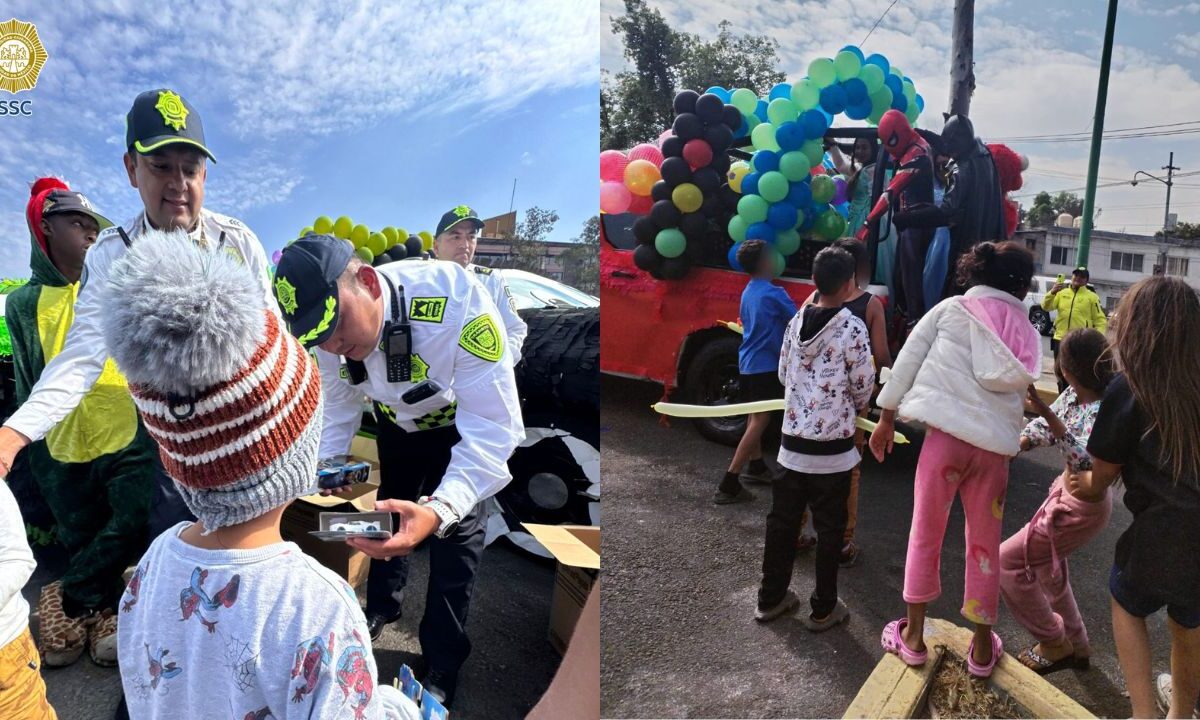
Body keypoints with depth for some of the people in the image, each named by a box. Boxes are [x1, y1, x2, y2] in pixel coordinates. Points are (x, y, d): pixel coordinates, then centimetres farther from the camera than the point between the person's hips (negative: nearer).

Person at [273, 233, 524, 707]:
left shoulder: (458, 302, -45)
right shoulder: (329, 323, -26)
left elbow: (494, 428, -45)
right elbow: (337, 411, -8)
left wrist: (440, 509, -58)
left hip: (468, 424, -5)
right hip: (400, 424, 5)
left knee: (454, 531, -4)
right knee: (389, 526, 21)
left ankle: (442, 669, 20)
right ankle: (383, 607, 52)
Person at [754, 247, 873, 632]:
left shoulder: (795, 323, 3)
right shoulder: (853, 327, -12)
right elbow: (863, 386, -5)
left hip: (792, 440, 5)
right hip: (832, 445, -5)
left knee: (782, 520, 14)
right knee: (829, 529, 9)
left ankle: (770, 599, 25)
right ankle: (823, 609, 20)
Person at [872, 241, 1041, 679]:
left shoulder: (952, 308, 3)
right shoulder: (1026, 333, 12)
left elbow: (908, 359, -1)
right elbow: (1020, 386, 16)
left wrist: (886, 418, 5)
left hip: (947, 435, -3)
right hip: (995, 447, 3)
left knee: (925, 536, 12)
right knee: (985, 545, 17)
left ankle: (913, 637, 23)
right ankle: (982, 648, 28)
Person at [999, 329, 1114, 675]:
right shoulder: (1073, 395, -6)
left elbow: (1087, 463, -41)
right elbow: (1044, 425, 4)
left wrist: (1049, 416, -47)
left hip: (1082, 506, -9)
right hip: (1068, 491, 9)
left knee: (1009, 559, -4)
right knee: (1046, 566, 23)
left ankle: (1054, 644, 15)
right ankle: (1076, 645, 41)